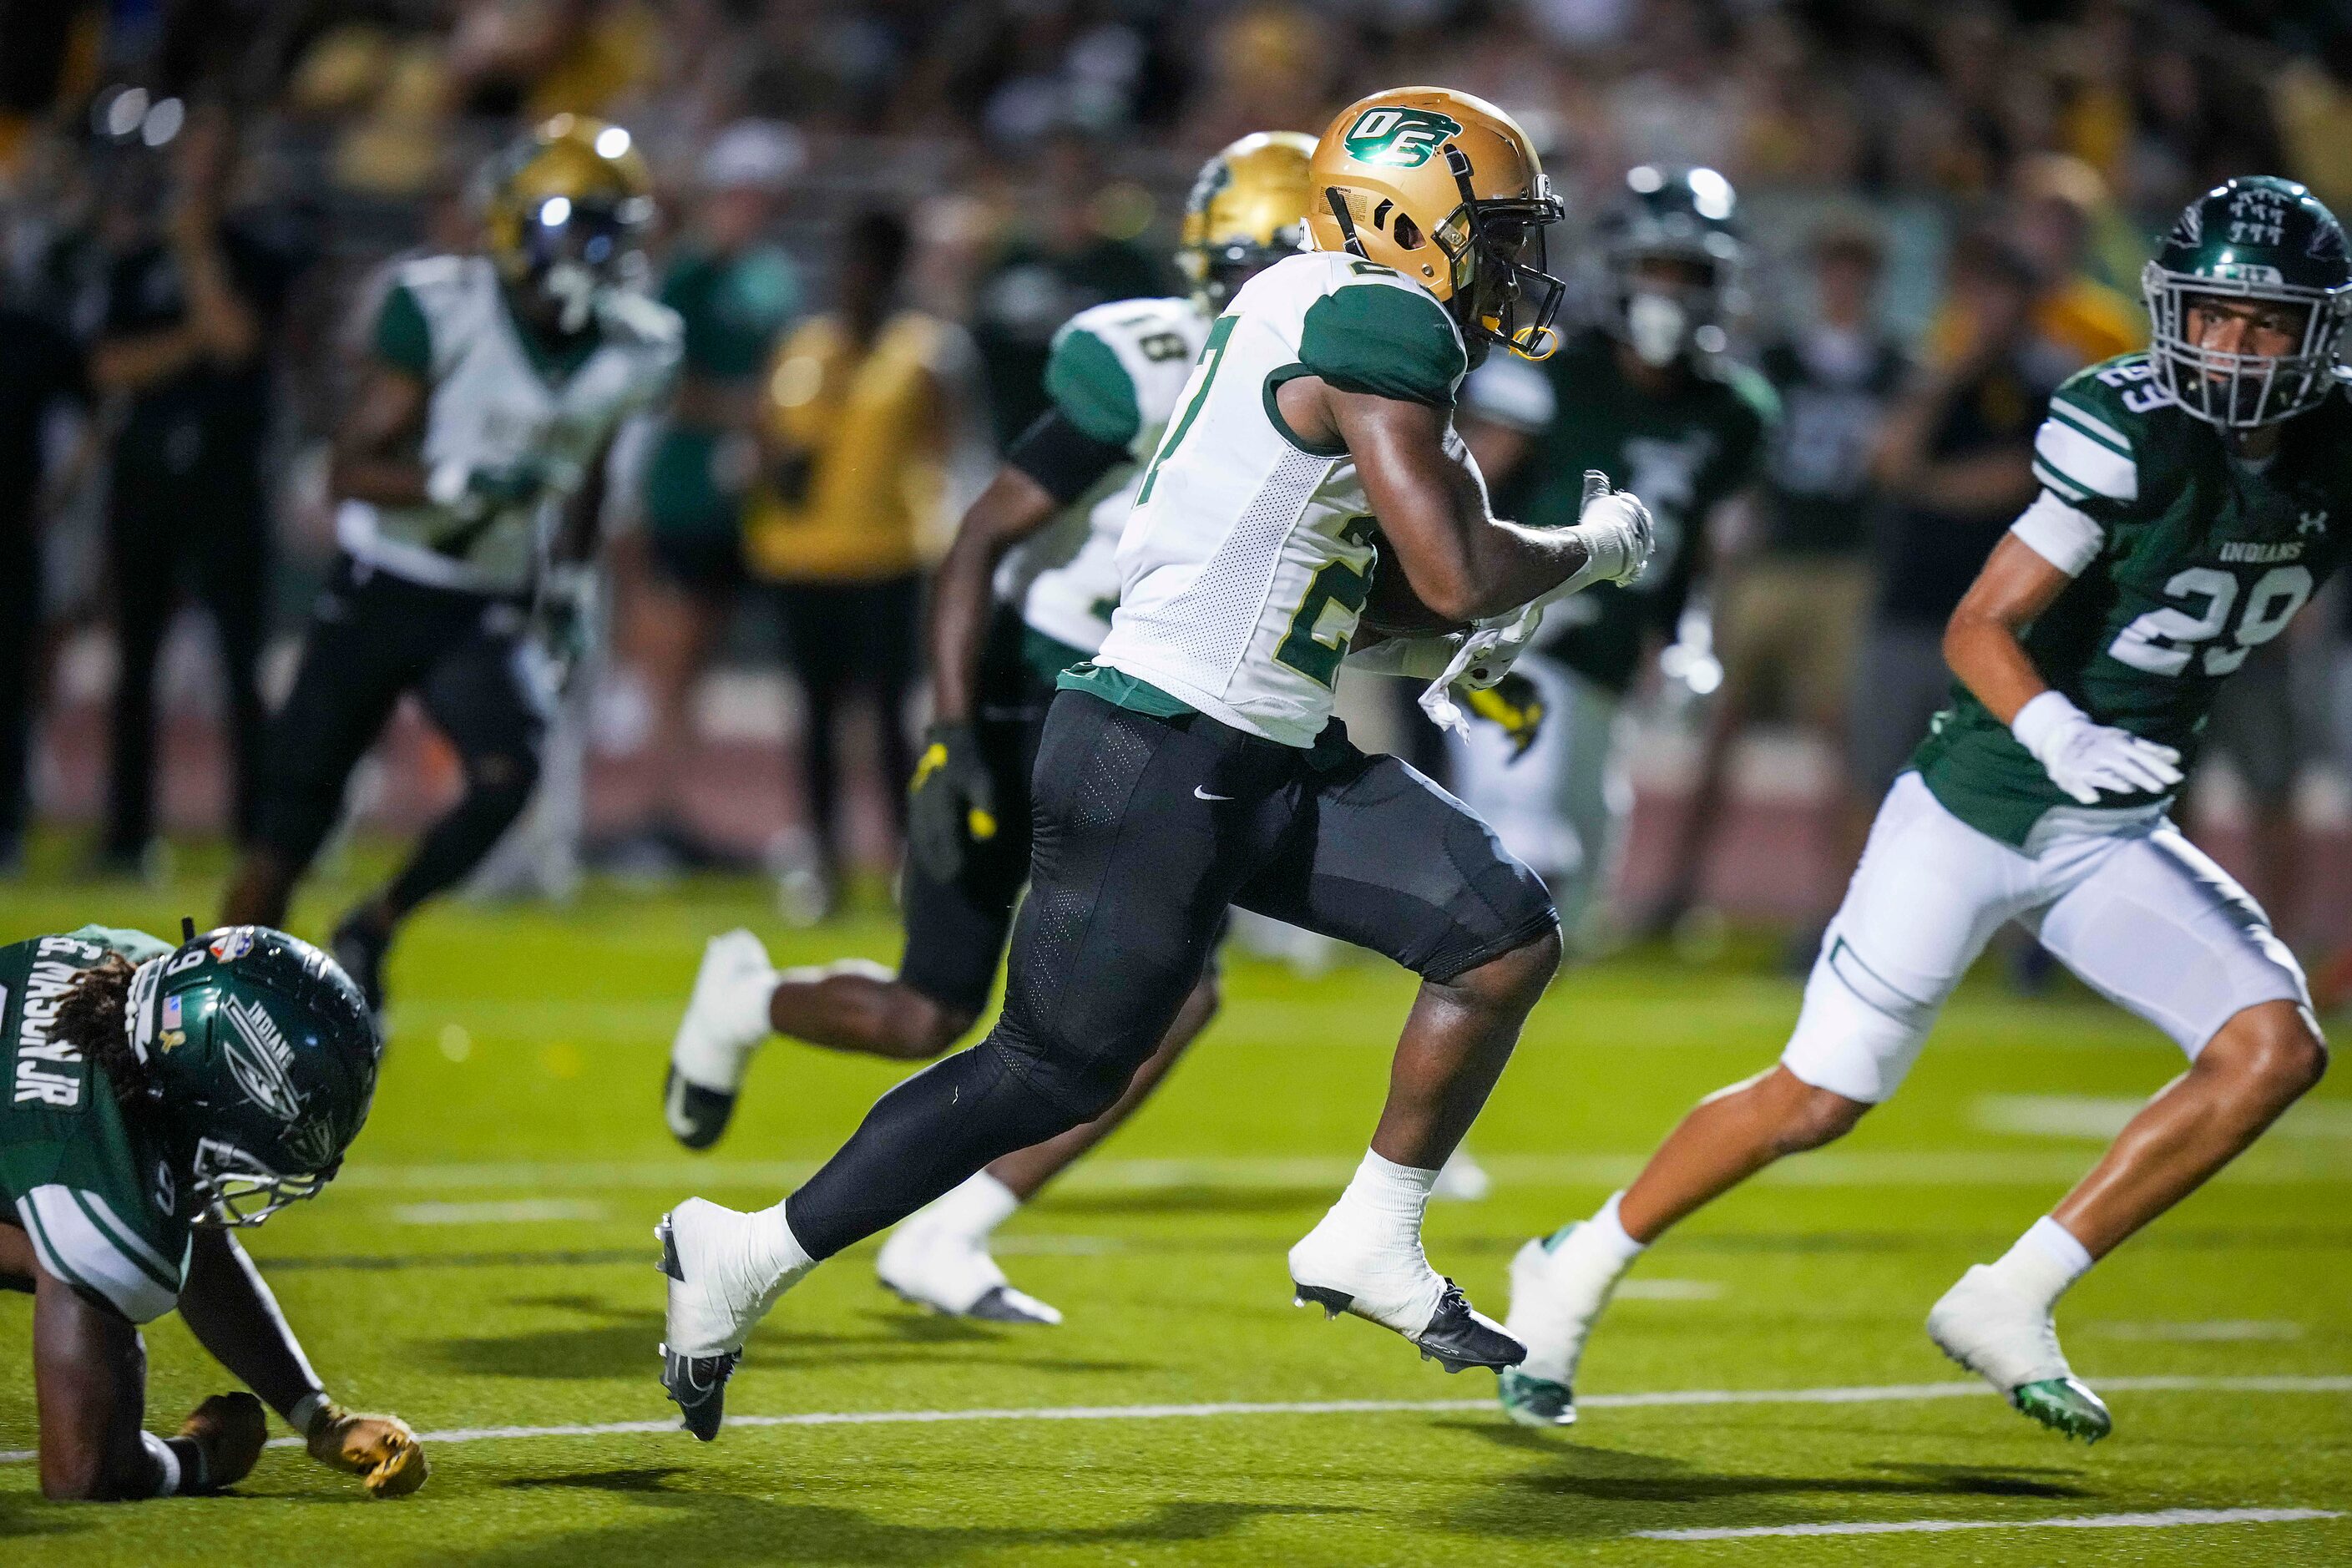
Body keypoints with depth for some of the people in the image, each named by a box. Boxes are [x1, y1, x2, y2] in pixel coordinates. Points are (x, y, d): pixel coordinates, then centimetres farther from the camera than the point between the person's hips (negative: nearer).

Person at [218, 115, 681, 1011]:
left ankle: (370, 934, 6)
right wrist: (462, 483, -33)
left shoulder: (629, 351, -4)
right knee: (294, 818, 0)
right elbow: (352, 468, -19)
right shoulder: (441, 312, -18)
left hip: (490, 615, 3)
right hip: (380, 598, -3)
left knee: (507, 777, -20)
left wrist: (570, 592, 11)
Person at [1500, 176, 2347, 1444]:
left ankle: (2008, 1304, -5)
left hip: (2115, 839, 6)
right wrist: (2057, 735, -38)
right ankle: (1577, 1273, 19)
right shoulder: (2132, 432, -21)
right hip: (1980, 804, -6)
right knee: (1820, 1097, -3)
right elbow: (1978, 628, -22)